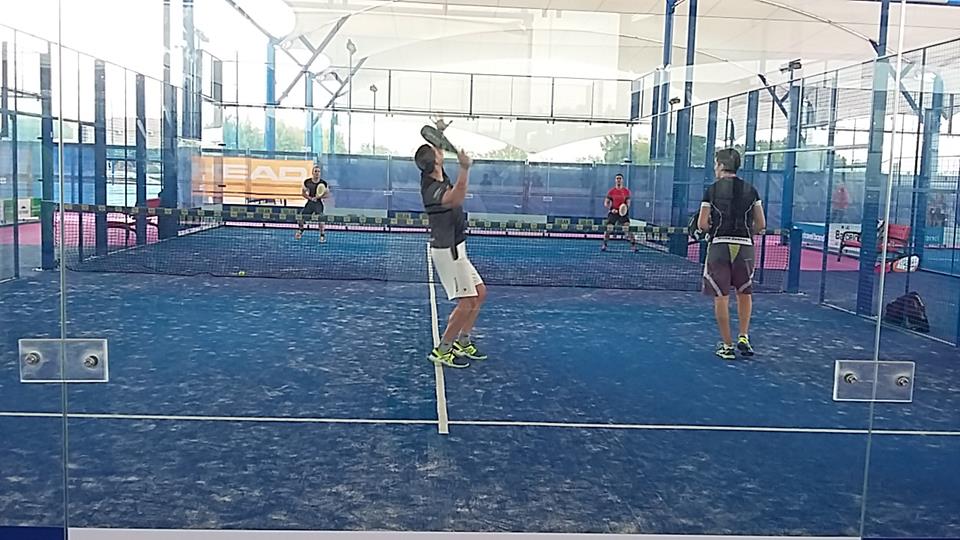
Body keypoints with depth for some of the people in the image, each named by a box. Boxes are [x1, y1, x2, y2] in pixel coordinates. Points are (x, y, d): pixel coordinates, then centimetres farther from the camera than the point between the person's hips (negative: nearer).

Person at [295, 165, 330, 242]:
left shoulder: (323, 183, -10)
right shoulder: (307, 182, -3)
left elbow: (327, 194, -5)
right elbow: (303, 192, 6)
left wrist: (319, 196, -20)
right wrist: (310, 198, -10)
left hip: (319, 203, -3)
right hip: (310, 202, 3)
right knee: (301, 216, 2)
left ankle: (322, 235, -2)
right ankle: (300, 231, 30)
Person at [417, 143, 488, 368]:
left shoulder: (431, 178, 3)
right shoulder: (434, 190, -26)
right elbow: (455, 199, -50)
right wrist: (465, 168, -56)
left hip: (453, 249, 10)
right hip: (448, 251, -10)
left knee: (479, 292, 15)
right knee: (467, 302, -9)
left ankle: (462, 343, 23)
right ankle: (441, 351, 0)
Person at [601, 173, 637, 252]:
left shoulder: (626, 191, 3)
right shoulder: (611, 191, 3)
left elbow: (628, 203, 6)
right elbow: (606, 203, 4)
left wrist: (626, 208, -16)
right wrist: (611, 209, -12)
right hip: (613, 212, 1)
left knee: (628, 227, -13)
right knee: (608, 228, -4)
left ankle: (634, 245, -8)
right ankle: (604, 245, 11)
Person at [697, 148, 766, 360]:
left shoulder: (712, 190, -1)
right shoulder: (751, 190, 5)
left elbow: (702, 224, -5)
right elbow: (761, 224, 4)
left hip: (719, 245, -2)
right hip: (744, 246, 2)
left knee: (721, 297, 4)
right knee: (745, 293, 21)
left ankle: (727, 345, 7)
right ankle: (743, 337, 13)